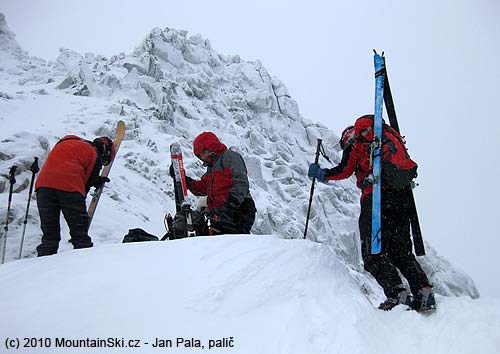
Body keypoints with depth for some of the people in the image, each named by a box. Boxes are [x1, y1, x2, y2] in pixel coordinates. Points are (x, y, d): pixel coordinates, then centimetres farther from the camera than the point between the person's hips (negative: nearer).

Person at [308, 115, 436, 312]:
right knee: (401, 252, 11)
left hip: (376, 198, -7)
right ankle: (424, 291, -2)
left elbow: (344, 170, 2)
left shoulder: (356, 142, 13)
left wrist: (320, 174, 15)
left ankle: (397, 294, -16)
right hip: (401, 198, 7)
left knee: (373, 254, -4)